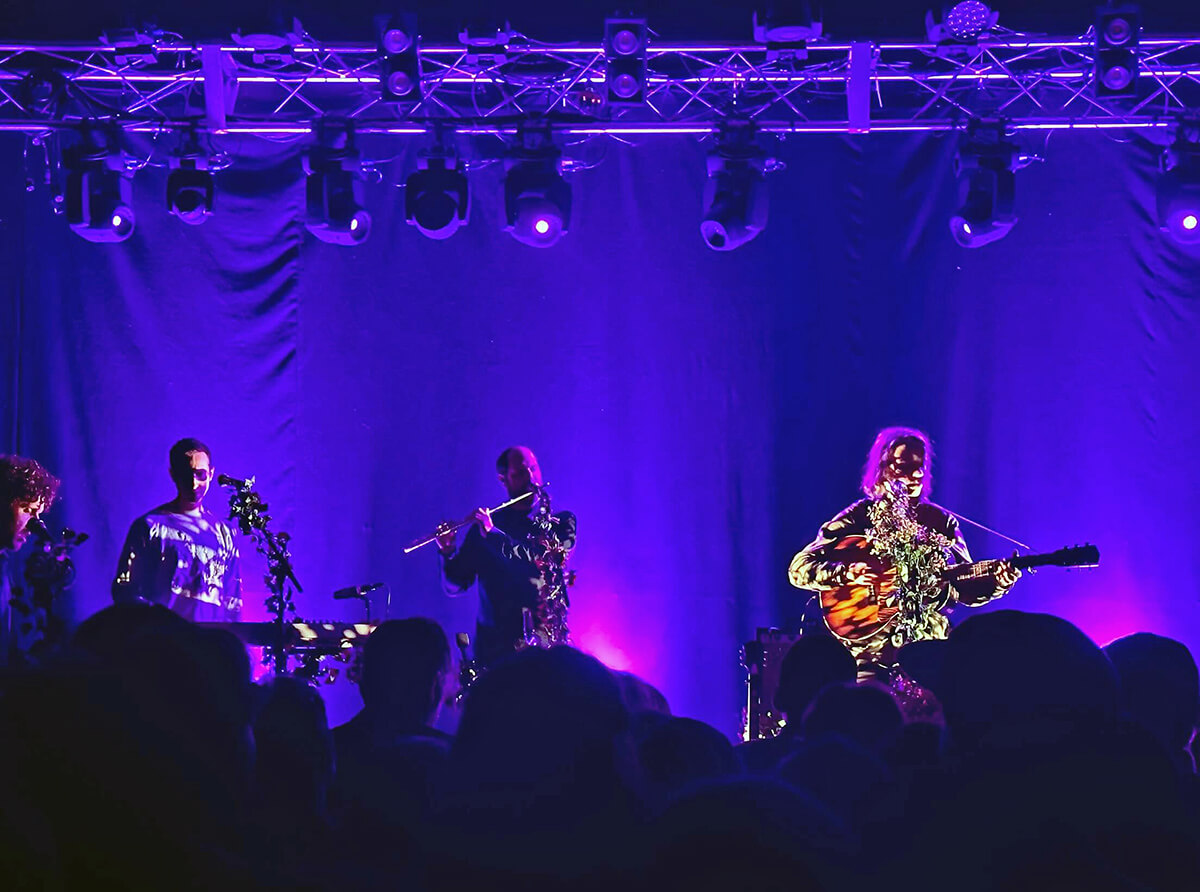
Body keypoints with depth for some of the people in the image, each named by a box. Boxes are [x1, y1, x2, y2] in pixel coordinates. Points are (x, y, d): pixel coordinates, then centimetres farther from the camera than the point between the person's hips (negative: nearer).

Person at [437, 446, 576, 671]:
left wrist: (493, 533, -13)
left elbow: (550, 560, -10)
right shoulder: (484, 525, 11)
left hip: (546, 638, -1)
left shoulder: (560, 522, 9)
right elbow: (456, 585, 9)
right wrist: (448, 553, -12)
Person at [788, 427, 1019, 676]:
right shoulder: (859, 517, 3)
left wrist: (997, 582, -4)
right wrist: (848, 574, -17)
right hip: (870, 650, -3)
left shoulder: (941, 522, 13)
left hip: (930, 645, 3)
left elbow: (966, 591, 15)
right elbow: (799, 569, -2)